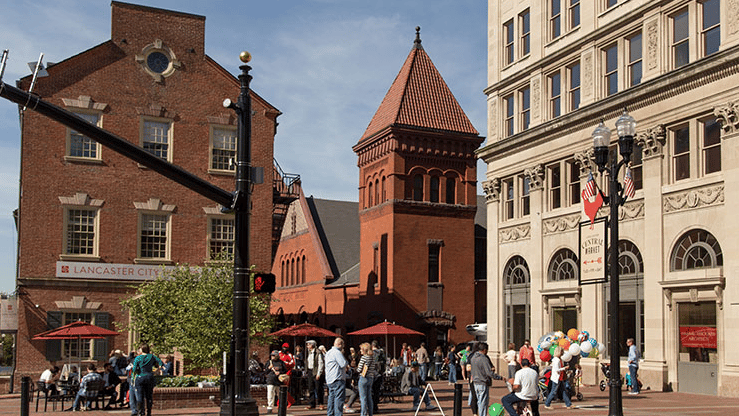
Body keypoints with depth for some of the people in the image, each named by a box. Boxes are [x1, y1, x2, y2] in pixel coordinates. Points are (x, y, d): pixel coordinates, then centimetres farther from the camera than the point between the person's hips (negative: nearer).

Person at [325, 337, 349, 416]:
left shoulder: (328, 352, 19)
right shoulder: (337, 352, -13)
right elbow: (344, 364, -17)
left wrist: (345, 368, 18)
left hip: (330, 380, 10)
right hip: (338, 380, -10)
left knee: (332, 397, 13)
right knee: (339, 398, -9)